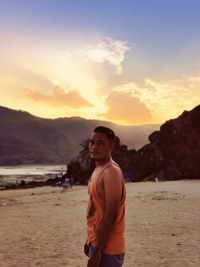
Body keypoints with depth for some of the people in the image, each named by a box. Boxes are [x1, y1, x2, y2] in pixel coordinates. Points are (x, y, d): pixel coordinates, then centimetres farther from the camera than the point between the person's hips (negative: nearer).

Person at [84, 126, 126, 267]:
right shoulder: (98, 170, 11)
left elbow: (110, 215, -23)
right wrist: (90, 240, 21)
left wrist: (97, 250, -22)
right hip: (97, 242, 10)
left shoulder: (112, 172, -19)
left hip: (107, 248, -10)